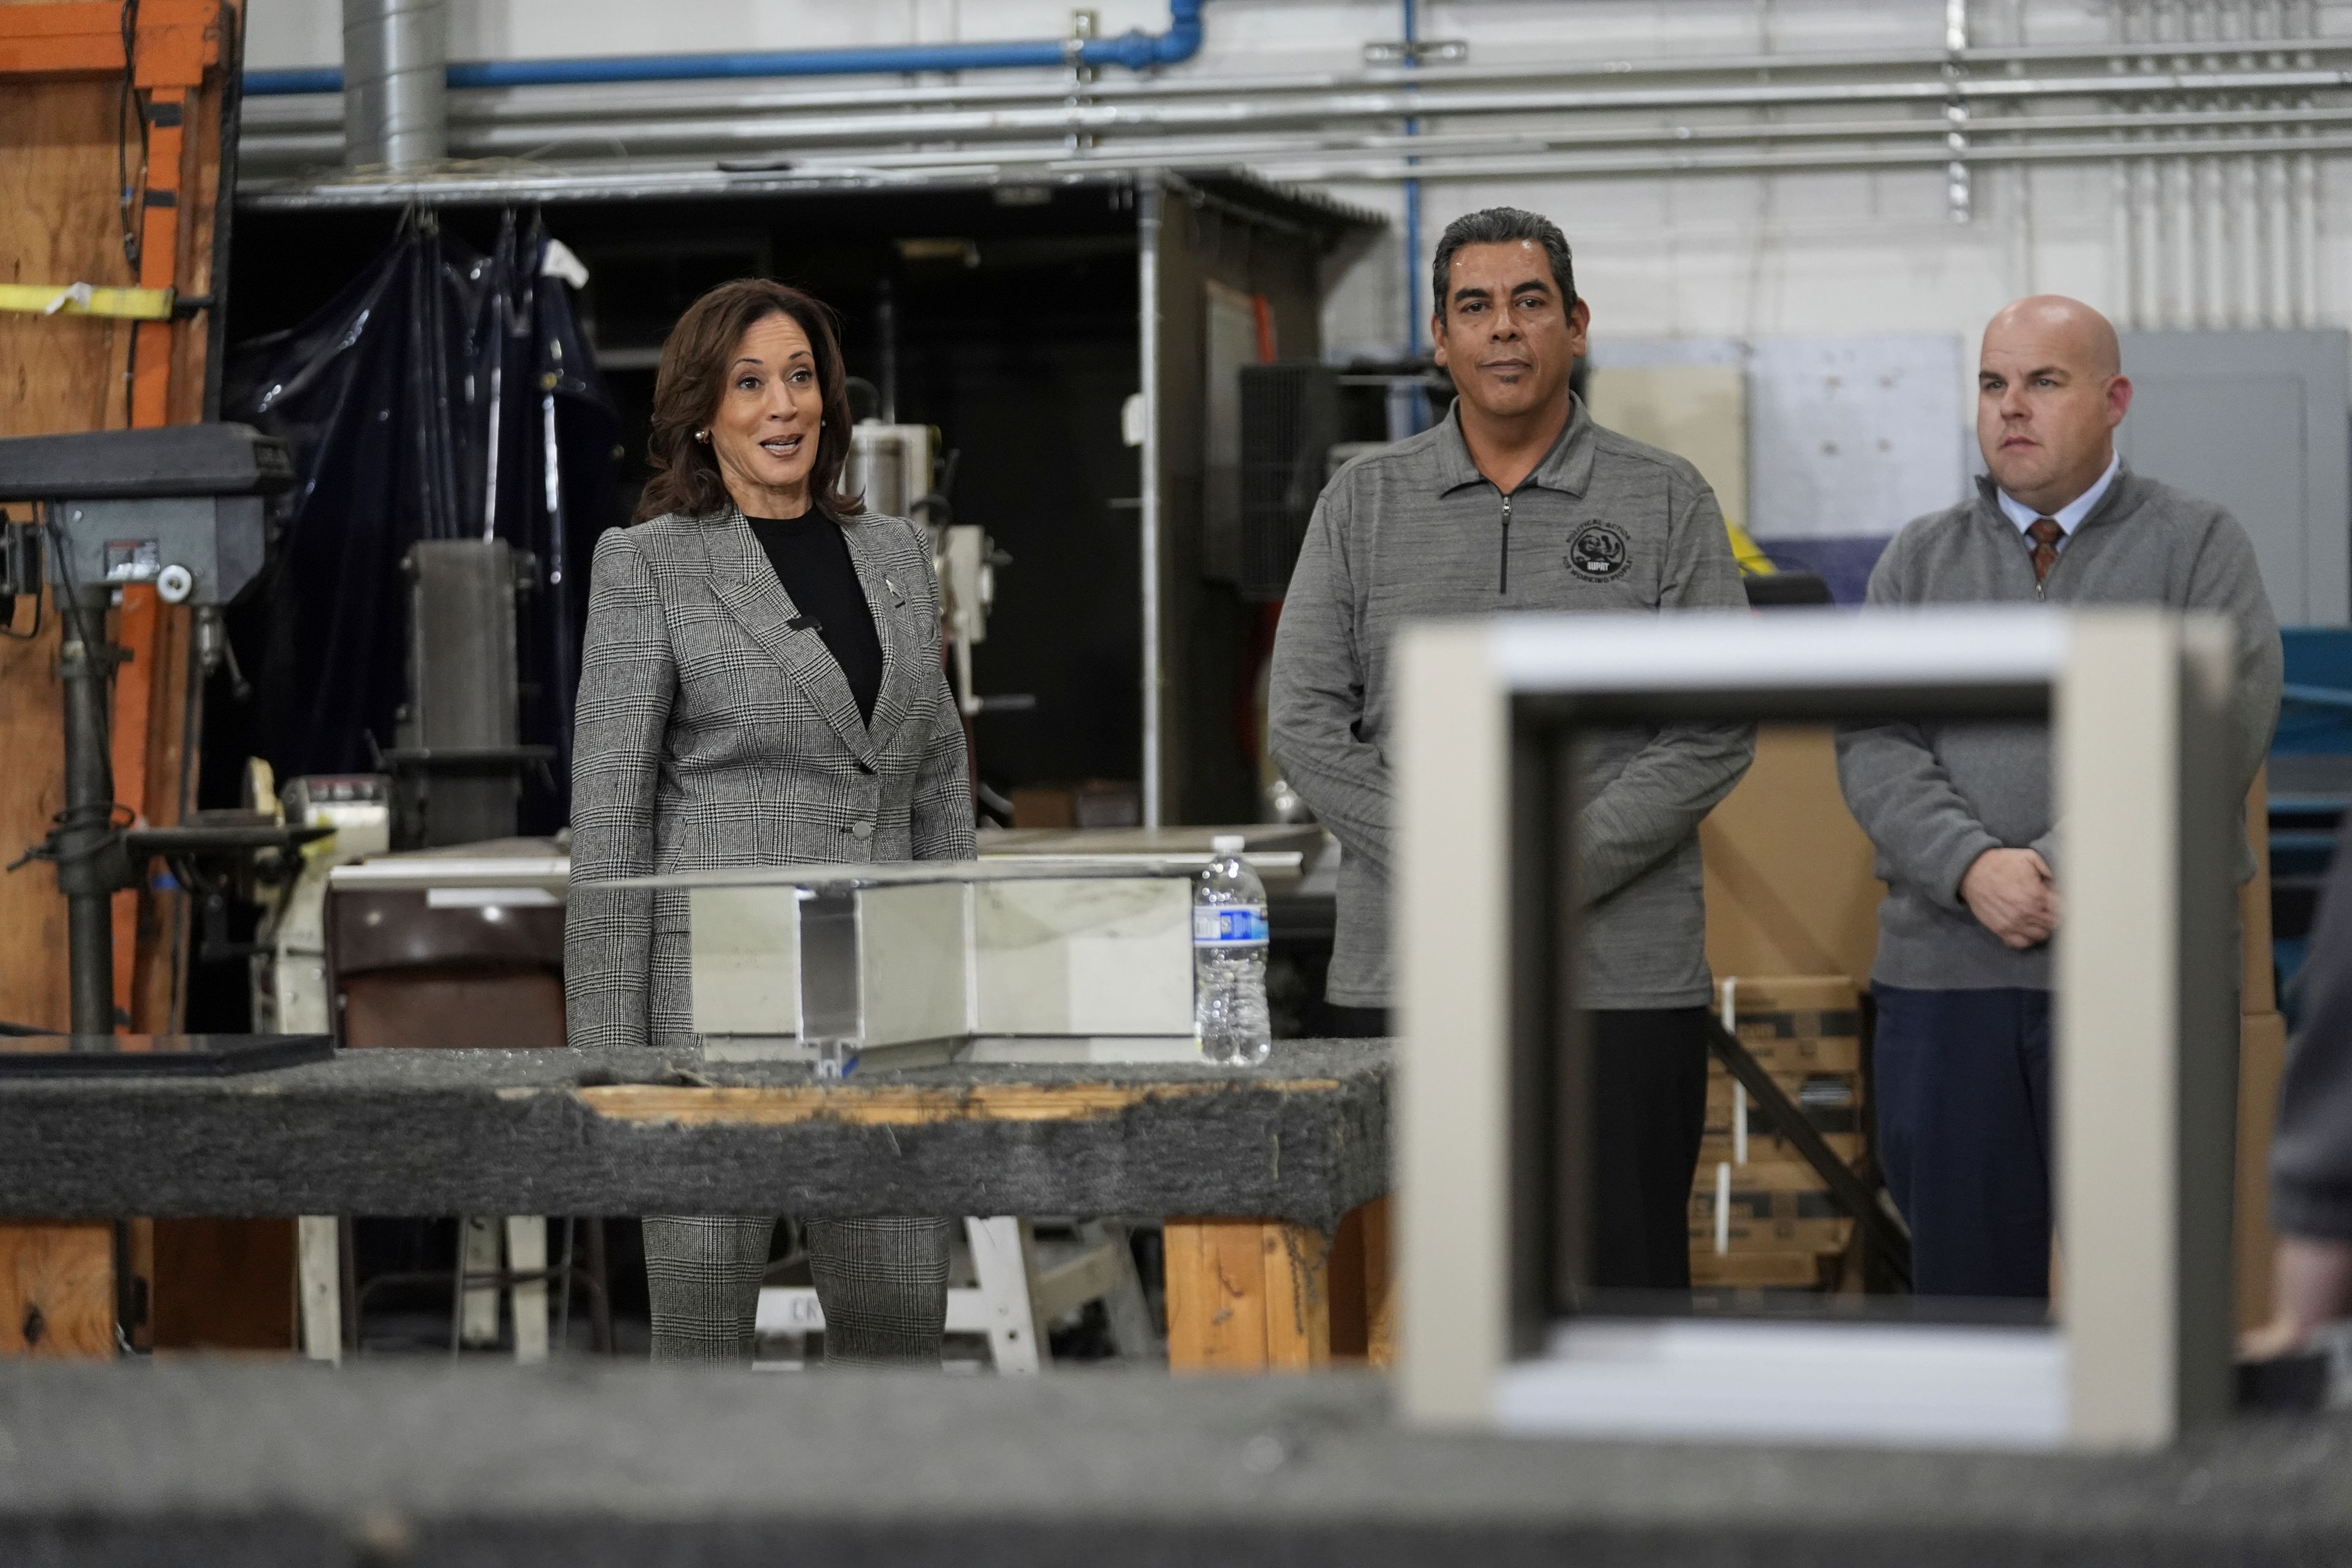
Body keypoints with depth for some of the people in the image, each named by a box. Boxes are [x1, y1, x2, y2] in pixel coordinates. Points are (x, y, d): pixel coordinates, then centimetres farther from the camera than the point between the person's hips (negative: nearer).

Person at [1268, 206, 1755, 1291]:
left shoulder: (1668, 502, 6)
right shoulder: (1364, 502, 11)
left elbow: (1713, 734, -2)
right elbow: (1307, 723, 4)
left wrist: (1559, 870, -12)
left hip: (1620, 984, -1)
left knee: (1625, 1290, 0)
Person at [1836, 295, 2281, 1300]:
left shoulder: (2198, 547, 5)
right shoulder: (1919, 562, 14)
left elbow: (2218, 729, -8)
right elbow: (1874, 746, 2)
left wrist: (2069, 868, -17)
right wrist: (1974, 867, -15)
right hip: (1947, 979, 3)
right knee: (1963, 1282, 4)